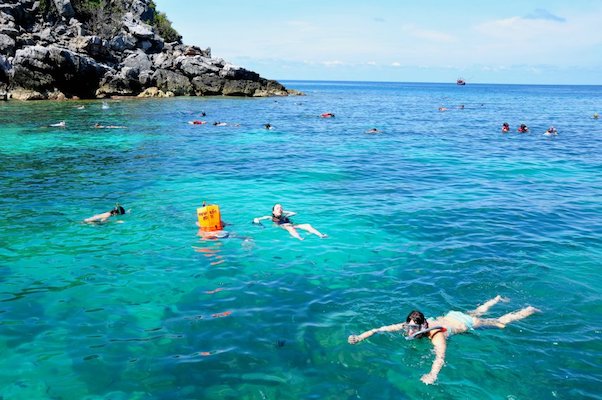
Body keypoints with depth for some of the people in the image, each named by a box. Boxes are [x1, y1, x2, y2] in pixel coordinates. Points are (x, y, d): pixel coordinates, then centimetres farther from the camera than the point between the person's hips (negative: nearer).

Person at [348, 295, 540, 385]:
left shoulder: (436, 335, -44)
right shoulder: (410, 325, -28)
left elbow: (441, 356, -61)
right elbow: (385, 328, -30)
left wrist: (432, 375, -78)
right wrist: (362, 336, -40)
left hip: (465, 323, -6)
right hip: (451, 316, 6)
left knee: (501, 322, 16)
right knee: (476, 311, 34)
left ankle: (529, 310, 36)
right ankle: (497, 299, 60)